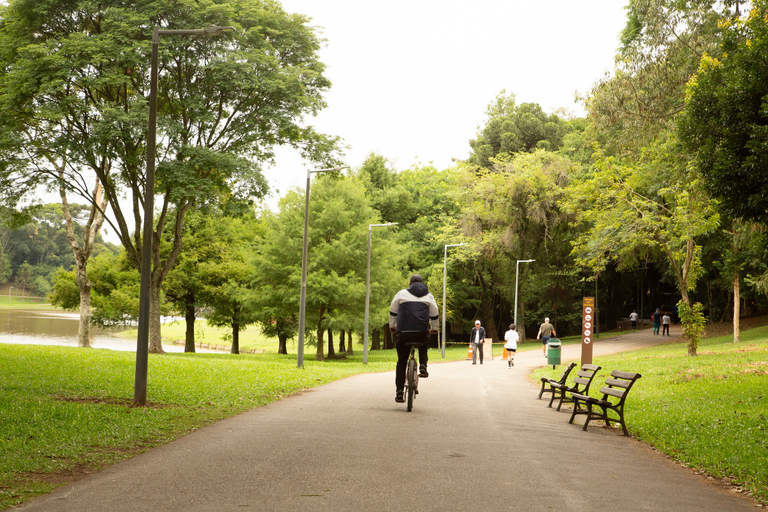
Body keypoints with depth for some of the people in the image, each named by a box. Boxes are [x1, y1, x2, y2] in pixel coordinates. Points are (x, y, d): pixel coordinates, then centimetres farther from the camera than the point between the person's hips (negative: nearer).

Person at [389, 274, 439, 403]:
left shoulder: (401, 294, 13)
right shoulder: (428, 296, 15)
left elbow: (393, 311, 18)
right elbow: (434, 315, 18)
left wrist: (392, 326, 33)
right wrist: (434, 329, 34)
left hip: (404, 333, -1)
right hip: (422, 333, 1)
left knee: (401, 362, 11)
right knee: (424, 345, 37)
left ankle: (399, 392, 4)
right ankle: (423, 367, 14)